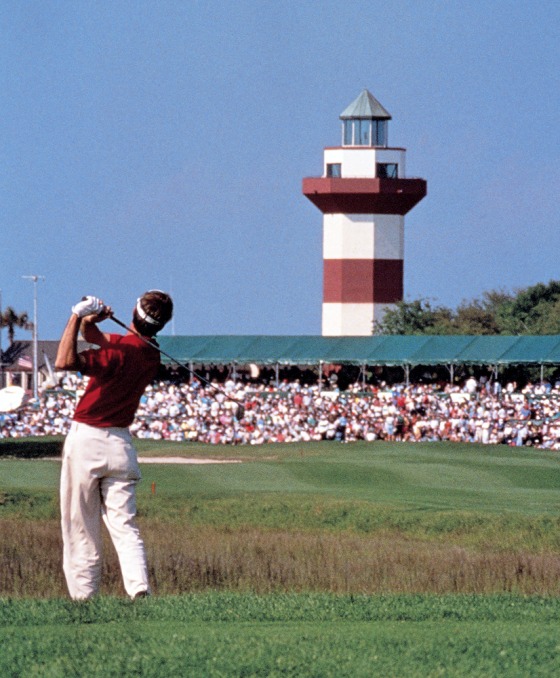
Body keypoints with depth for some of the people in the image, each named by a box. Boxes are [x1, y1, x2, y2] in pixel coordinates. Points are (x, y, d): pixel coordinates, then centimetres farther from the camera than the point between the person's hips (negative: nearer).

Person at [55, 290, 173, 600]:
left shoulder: (121, 351, -20)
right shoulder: (151, 355, 5)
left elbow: (64, 362, -30)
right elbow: (93, 336, 15)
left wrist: (79, 315, -24)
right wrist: (89, 319, -7)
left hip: (86, 441, -6)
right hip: (121, 444, 6)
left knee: (80, 530, 3)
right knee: (124, 526, 2)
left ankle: (83, 596, 4)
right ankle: (139, 589, -16)